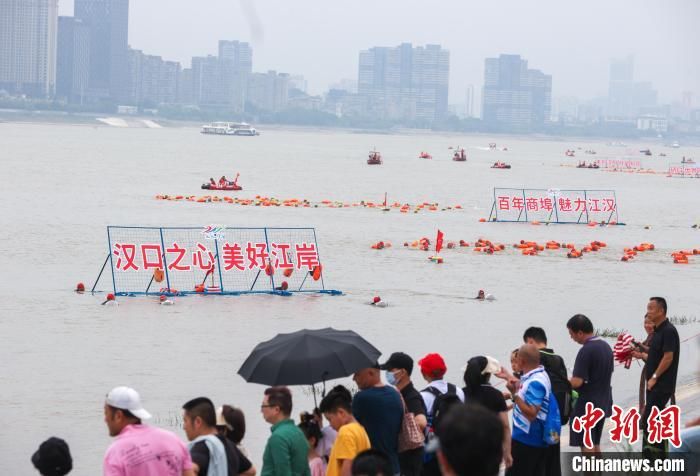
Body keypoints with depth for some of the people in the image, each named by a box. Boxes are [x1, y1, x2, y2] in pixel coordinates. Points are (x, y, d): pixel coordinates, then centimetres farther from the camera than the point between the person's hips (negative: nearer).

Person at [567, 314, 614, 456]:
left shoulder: (586, 351, -20)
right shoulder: (606, 346, 7)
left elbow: (577, 382, -24)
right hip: (603, 403, 9)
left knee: (586, 445, -1)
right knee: (595, 443, 17)